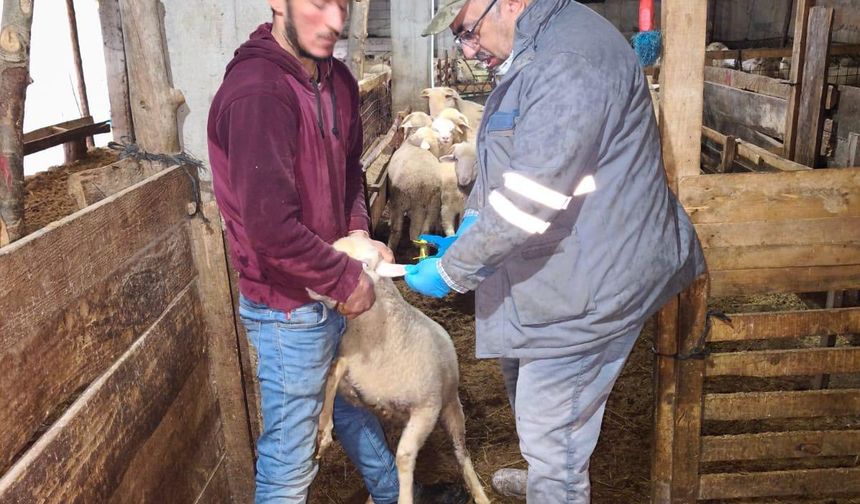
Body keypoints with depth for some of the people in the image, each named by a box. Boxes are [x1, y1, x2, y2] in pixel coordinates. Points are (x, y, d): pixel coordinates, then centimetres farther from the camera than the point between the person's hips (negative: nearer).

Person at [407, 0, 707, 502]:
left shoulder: (570, 62, -26)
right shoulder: (536, 53, 9)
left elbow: (528, 202, -29)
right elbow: (502, 163, 16)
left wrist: (450, 271, -18)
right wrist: (468, 230, 3)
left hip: (591, 284, -11)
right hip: (564, 272, 11)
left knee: (550, 433, 3)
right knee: (522, 375, 29)